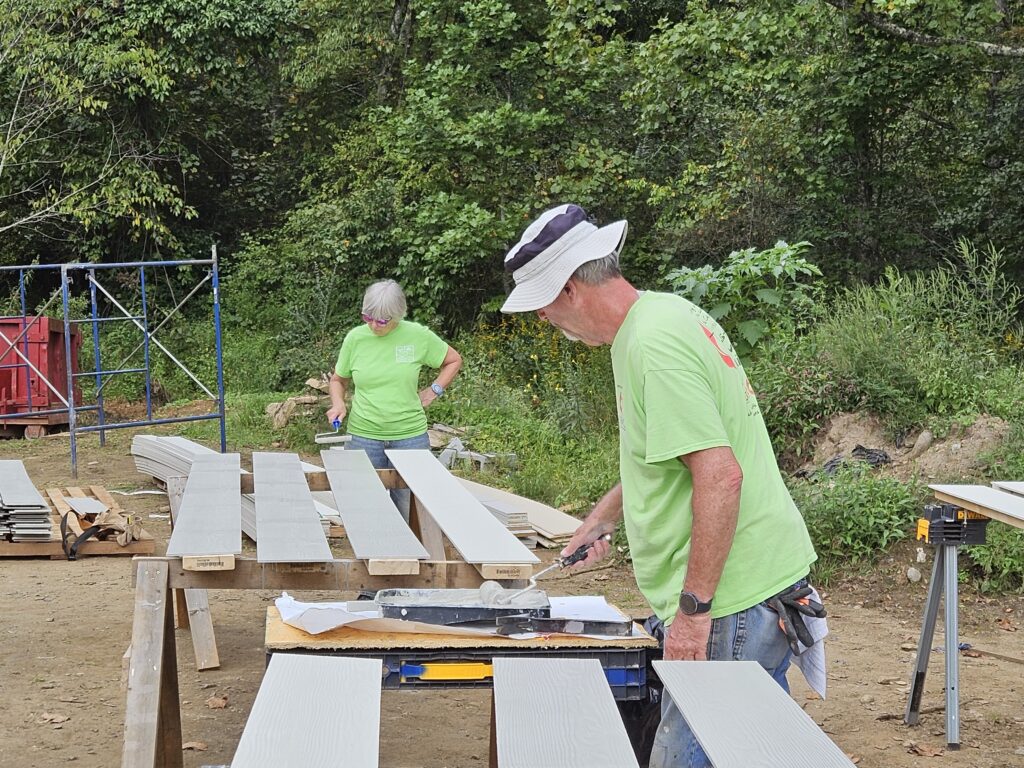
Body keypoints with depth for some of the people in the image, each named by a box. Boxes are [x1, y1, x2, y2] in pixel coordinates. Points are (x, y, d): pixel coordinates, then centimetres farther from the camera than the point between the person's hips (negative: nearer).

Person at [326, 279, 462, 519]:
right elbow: (338, 380, 15)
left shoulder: (418, 335, -3)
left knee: (409, 512, 0)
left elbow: (454, 361, 13)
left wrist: (434, 391, 3)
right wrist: (338, 404, -4)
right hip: (363, 436, 1)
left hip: (410, 435, -1)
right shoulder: (355, 338, 0)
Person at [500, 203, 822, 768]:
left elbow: (720, 475, -25)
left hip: (733, 600, -10)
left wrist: (694, 609, -22)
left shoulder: (653, 345, -19)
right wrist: (602, 516, 34)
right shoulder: (663, 314, 13)